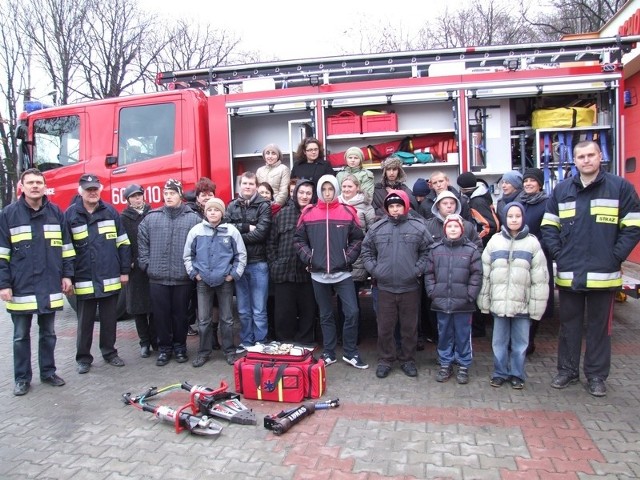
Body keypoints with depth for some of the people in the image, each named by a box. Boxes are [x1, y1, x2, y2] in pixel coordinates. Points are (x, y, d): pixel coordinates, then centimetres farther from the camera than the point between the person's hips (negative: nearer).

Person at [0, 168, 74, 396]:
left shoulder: (56, 213, 4)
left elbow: (66, 247, 9)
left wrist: (67, 275, 4)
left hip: (50, 287, 2)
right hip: (21, 288, -2)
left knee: (48, 333, 13)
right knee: (21, 336, 10)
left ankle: (48, 372, 27)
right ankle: (22, 378, 22)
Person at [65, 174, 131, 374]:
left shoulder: (110, 211, 3)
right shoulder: (70, 215, 0)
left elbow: (123, 243, 5)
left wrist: (125, 270, 2)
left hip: (110, 279, 1)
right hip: (84, 280, -1)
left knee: (109, 319, 11)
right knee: (85, 322, 9)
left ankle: (109, 352, 27)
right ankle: (83, 358, 23)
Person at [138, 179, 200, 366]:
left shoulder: (193, 218, -1)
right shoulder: (151, 218, 7)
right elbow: (142, 243, 9)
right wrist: (146, 264, 2)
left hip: (183, 278, -2)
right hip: (157, 277, 2)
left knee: (180, 314, 10)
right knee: (161, 314, 9)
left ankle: (179, 346, 26)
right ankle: (164, 347, 24)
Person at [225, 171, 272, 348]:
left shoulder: (263, 206, -2)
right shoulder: (232, 206, 10)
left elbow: (260, 233, -14)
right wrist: (246, 227, -14)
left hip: (258, 263, -3)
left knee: (259, 310, 4)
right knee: (243, 310, 13)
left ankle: (260, 344, 16)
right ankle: (245, 343, 25)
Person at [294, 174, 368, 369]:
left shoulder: (348, 212, -1)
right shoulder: (308, 213, 2)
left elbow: (358, 238, 3)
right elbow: (299, 239, 8)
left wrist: (348, 258, -7)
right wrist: (308, 258, -3)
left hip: (342, 273, -1)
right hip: (318, 274, 1)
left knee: (352, 312, -5)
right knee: (325, 315, 12)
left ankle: (351, 353, 12)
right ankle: (328, 353, 24)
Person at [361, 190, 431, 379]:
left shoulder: (418, 227, -3)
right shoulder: (377, 228, 2)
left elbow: (427, 251, 2)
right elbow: (366, 250, 10)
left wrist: (418, 270, -7)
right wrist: (374, 269, -1)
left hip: (410, 288, -1)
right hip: (385, 288, 1)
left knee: (409, 327, 11)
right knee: (385, 327, 9)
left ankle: (407, 360, 27)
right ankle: (385, 360, 25)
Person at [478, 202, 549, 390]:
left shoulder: (532, 242, -1)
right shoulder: (495, 241, 4)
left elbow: (539, 277, -3)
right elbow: (485, 273, 5)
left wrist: (536, 305, -7)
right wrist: (484, 301, 3)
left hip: (522, 303, -1)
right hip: (499, 301, 1)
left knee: (520, 341, 9)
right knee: (499, 341, 11)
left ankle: (517, 374, 25)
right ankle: (500, 372, 25)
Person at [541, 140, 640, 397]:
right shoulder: (561, 189, 7)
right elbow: (548, 226, 10)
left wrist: (615, 256, -9)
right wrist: (558, 253, -1)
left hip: (603, 274, -2)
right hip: (568, 274, 2)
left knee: (600, 326, 10)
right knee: (569, 325, 13)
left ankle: (596, 375, 23)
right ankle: (567, 370, 26)